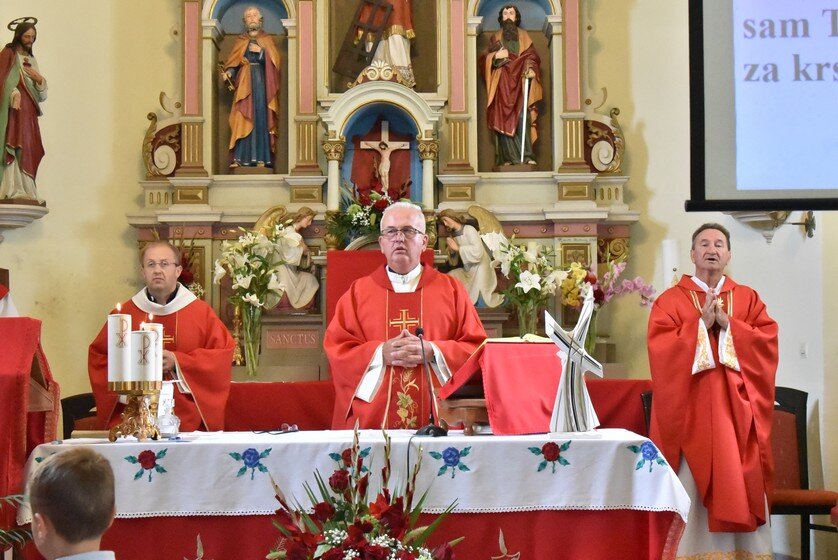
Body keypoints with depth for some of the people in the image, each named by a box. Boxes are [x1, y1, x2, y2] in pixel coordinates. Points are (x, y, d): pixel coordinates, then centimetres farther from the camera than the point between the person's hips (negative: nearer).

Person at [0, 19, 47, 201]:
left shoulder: (31, 59, 25)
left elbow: (42, 95, 23)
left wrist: (40, 80, 2)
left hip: (29, 111, 7)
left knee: (27, 150, 0)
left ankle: (25, 190, -2)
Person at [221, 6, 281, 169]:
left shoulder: (267, 41, 11)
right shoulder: (240, 41, 14)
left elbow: (274, 62, -1)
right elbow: (233, 62, 6)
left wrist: (261, 51, -13)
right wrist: (228, 72, -14)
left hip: (261, 84, -1)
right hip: (244, 85, 1)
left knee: (260, 118, -7)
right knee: (242, 120, -8)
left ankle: (261, 157, -9)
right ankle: (240, 157, -12)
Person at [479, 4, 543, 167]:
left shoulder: (523, 36, 17)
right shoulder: (495, 37, 18)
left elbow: (532, 56, 7)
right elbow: (484, 59, 11)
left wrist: (531, 68, -14)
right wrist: (495, 56, -10)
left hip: (520, 83, -1)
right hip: (502, 85, 1)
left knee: (522, 117, -15)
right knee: (504, 119, -9)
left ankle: (526, 156, -19)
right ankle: (508, 158, -13)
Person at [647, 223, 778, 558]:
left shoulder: (748, 299, 12)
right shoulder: (670, 301, 4)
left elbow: (767, 343, -1)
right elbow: (661, 349, -9)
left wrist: (728, 325, -10)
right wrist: (701, 324, -14)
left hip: (736, 411, 2)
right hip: (691, 413, -2)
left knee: (740, 487, 1)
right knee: (692, 491, -4)